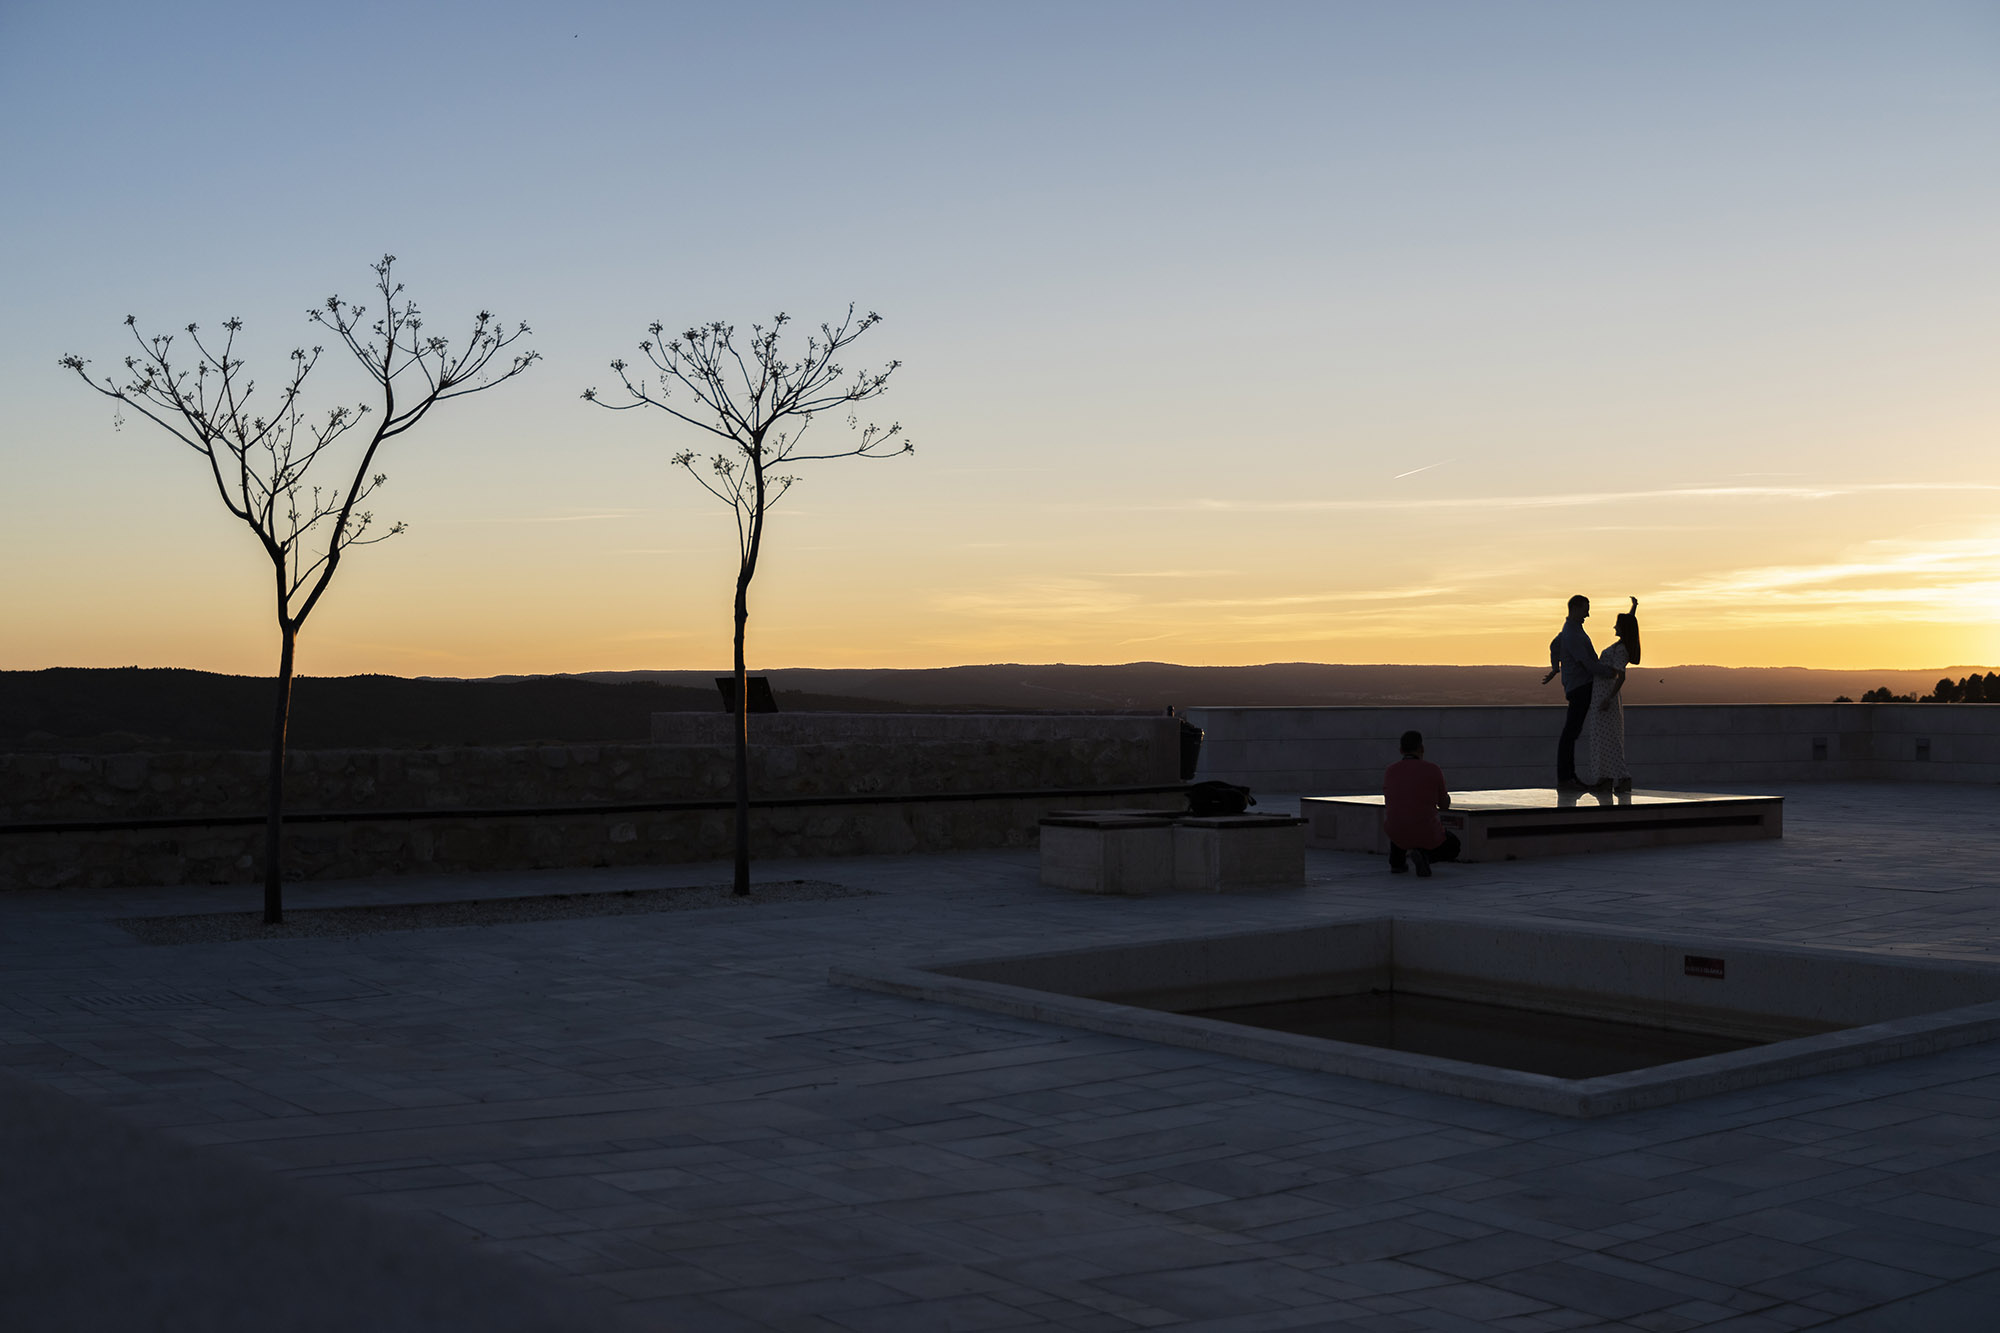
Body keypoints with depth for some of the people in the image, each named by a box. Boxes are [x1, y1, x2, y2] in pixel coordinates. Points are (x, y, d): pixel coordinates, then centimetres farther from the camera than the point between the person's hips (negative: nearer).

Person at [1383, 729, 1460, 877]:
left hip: (1396, 832, 4)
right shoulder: (1434, 770, -7)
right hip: (1426, 834, -4)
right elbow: (1444, 804, 7)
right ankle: (1424, 855, -6)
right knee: (1453, 847, 27)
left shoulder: (1390, 772, 3)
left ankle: (1396, 862, 28)